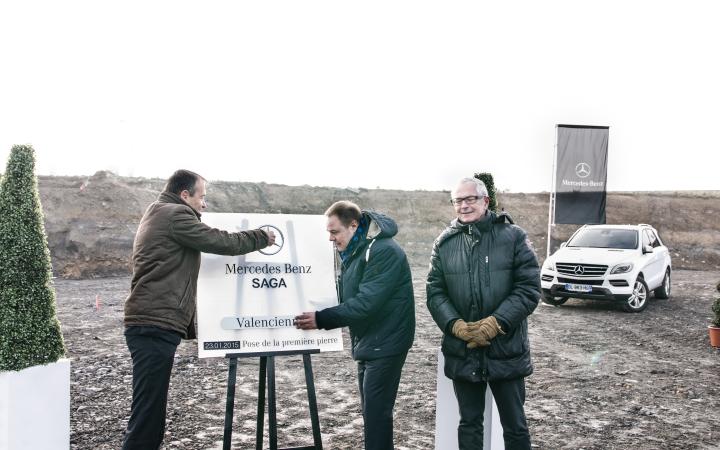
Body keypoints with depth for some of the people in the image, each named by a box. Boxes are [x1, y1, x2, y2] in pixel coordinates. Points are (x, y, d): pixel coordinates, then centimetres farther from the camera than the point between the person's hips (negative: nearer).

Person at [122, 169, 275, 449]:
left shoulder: (157, 215, 23)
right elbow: (221, 242, -10)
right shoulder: (175, 215, -8)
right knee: (147, 414, -10)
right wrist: (262, 237, 5)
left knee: (150, 411, 12)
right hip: (155, 325, -10)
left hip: (151, 323, 10)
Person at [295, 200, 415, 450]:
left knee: (376, 413, -5)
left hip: (385, 345, -9)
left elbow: (366, 303, -28)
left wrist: (321, 319, -25)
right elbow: (345, 296, 15)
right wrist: (319, 315, -1)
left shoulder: (384, 251, -22)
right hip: (367, 344, 9)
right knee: (371, 411, 17)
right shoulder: (354, 251, 9)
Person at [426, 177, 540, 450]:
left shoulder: (513, 237, -3)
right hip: (462, 351, 3)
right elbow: (435, 291, 1)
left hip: (506, 349, -2)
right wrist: (457, 326, -16)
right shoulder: (444, 243, 5)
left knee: (515, 426, 11)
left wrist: (495, 323, -19)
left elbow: (529, 287, -9)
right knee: (469, 423, 17)